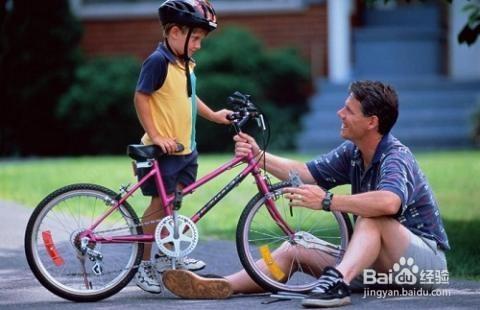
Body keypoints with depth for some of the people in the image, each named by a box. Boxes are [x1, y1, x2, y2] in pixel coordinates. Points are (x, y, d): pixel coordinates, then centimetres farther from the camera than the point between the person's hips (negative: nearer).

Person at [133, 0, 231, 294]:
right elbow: (141, 97, -17)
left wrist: (214, 115, 17)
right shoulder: (158, 61, -17)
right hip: (163, 149, -8)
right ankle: (144, 265, 7)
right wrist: (155, 136, -21)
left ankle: (165, 256, 27)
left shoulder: (186, 64, 9)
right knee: (159, 205, -2)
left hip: (185, 148, 8)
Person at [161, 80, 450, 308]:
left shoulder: (395, 157, -22)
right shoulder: (351, 153, 5)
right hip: (380, 263, 8)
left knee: (372, 218, -36)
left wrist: (327, 201, -43)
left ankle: (337, 281, -58)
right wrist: (259, 156, 0)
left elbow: (389, 203, -43)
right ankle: (220, 285, -16)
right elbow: (305, 172, 12)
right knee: (296, 249, -2)